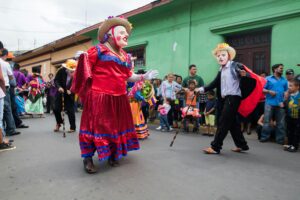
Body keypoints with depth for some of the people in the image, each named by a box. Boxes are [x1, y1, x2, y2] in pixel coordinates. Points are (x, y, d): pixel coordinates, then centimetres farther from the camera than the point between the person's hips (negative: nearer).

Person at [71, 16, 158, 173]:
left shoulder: (125, 56, 17)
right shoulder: (98, 49, -3)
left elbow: (129, 77, 20)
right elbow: (86, 66, -4)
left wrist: (144, 77, 13)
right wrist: (83, 57, -24)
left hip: (119, 98, 7)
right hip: (99, 96, -7)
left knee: (116, 126, 14)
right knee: (96, 125, -2)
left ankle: (112, 154, 31)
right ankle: (87, 158, 12)